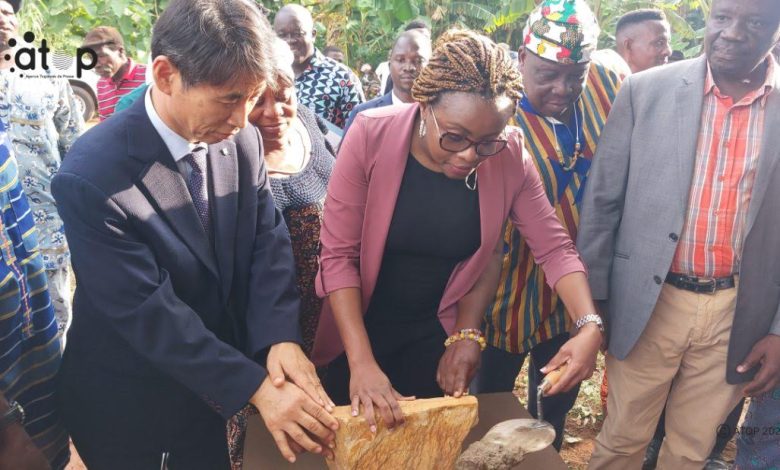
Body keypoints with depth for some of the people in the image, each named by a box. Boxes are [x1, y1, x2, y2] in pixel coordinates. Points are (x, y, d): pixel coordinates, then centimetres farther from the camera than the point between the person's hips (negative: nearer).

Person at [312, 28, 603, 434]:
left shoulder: (509, 157, -17)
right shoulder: (370, 136, -24)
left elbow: (554, 247, -11)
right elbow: (338, 254, -22)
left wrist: (589, 326, -27)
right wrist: (362, 362, -27)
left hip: (437, 332, 2)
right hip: (357, 327, -1)